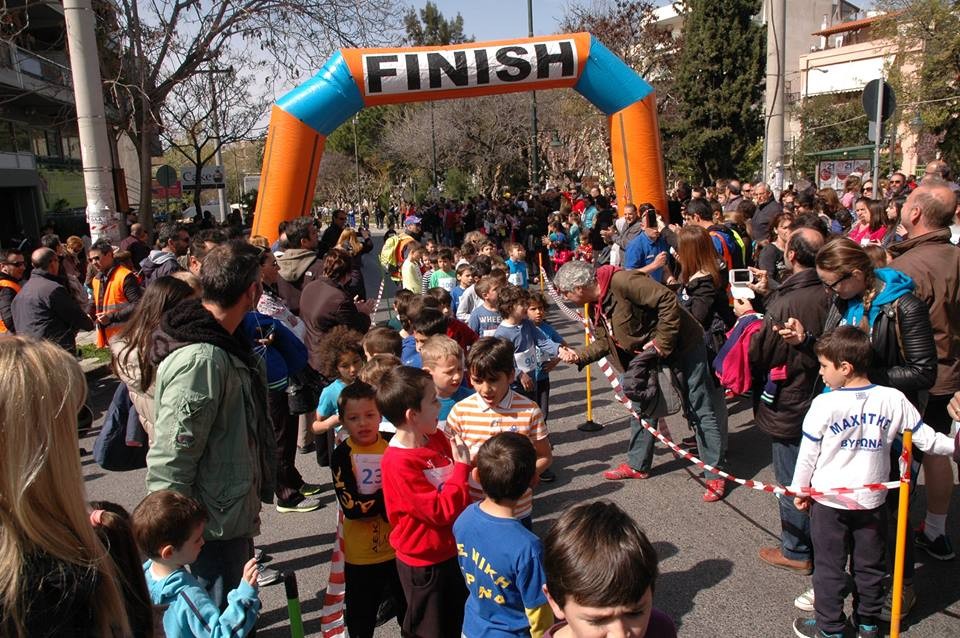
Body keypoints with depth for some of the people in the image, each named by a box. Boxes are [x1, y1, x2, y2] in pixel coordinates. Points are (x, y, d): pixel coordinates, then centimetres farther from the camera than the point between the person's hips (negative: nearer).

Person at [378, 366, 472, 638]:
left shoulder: (437, 437, -6)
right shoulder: (399, 463, -29)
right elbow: (441, 510, -28)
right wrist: (462, 467, -23)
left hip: (454, 550, 7)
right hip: (425, 563, -7)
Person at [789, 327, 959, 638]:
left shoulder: (824, 404, -17)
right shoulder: (893, 399, -9)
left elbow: (807, 454, -8)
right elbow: (926, 438, 4)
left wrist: (800, 490, 6)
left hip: (829, 500, -3)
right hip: (871, 500, 4)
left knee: (828, 566, 11)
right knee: (870, 566, 19)